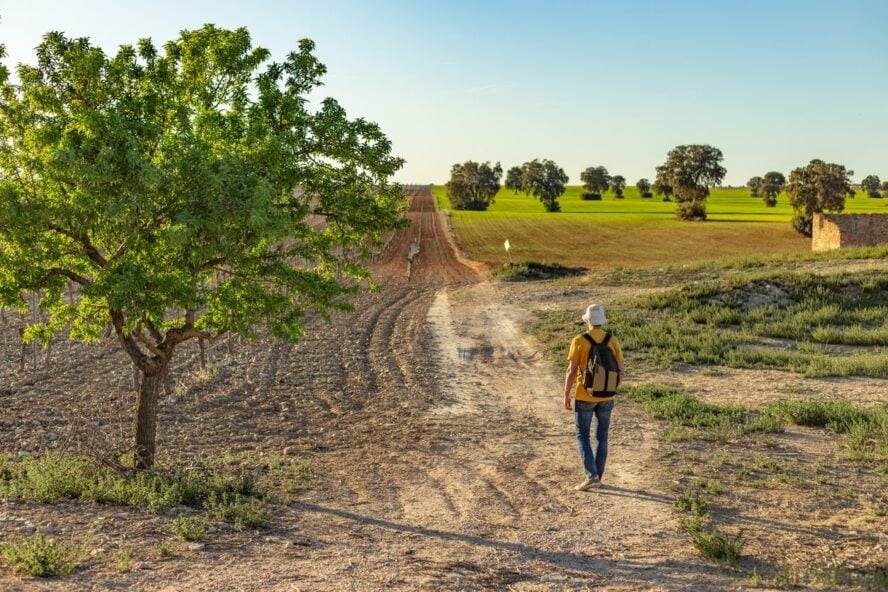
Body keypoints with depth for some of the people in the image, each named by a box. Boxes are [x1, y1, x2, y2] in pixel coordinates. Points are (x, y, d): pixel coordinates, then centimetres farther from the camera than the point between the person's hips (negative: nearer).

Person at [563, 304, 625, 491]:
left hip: (584, 396, -4)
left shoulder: (579, 341, -13)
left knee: (583, 437, 4)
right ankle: (598, 477, 19)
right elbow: (621, 370, -2)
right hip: (605, 397, 4)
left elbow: (571, 372, -13)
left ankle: (591, 476, -8)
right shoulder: (612, 341, -3)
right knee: (602, 436, 15)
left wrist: (566, 395, -2)